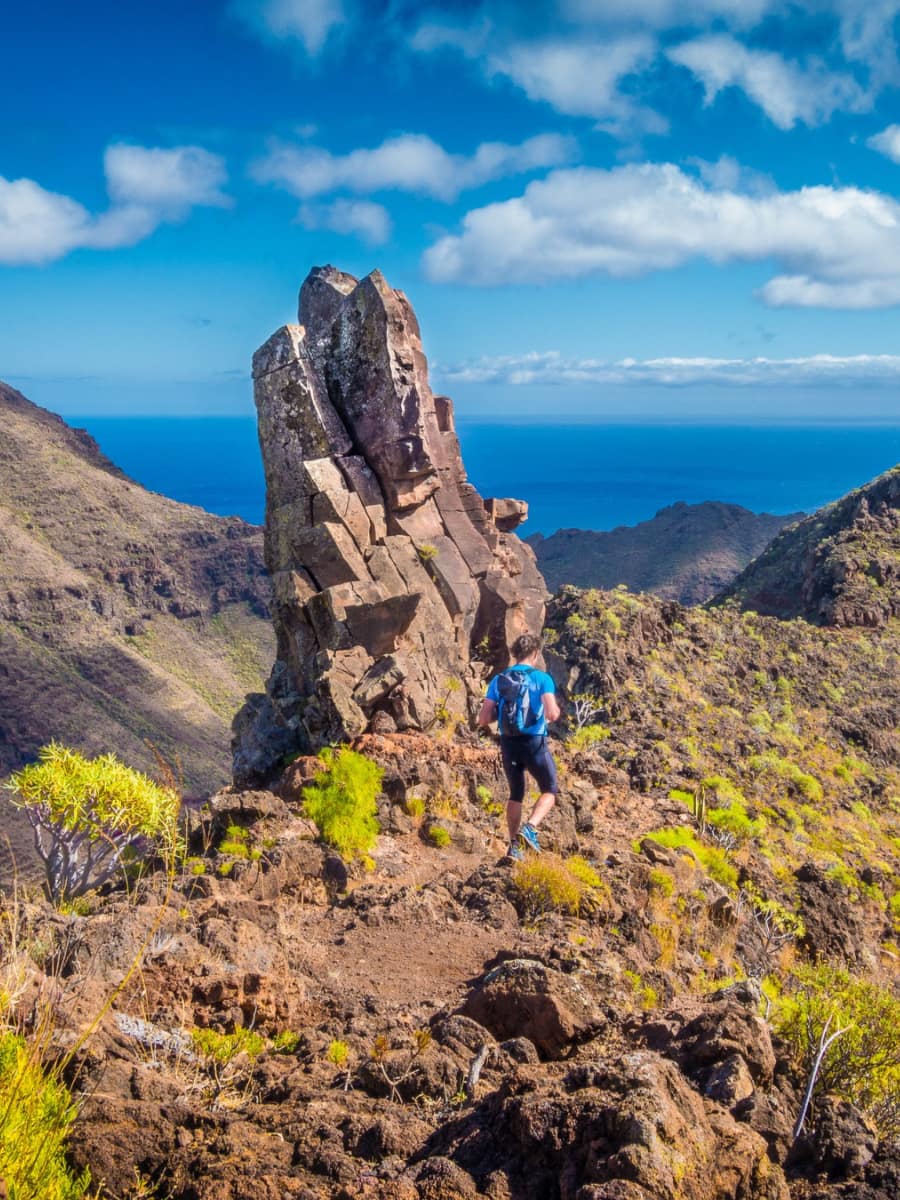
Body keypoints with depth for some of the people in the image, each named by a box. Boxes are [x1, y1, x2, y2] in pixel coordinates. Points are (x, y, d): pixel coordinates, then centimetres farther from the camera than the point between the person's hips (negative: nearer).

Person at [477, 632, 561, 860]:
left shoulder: (499, 680, 4)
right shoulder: (542, 678, -6)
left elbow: (483, 719, -1)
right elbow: (552, 715, -17)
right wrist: (556, 711, 6)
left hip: (508, 743, 4)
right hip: (535, 743, -4)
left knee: (516, 794, 21)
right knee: (549, 791, 14)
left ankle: (514, 845, 17)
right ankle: (530, 827, -10)